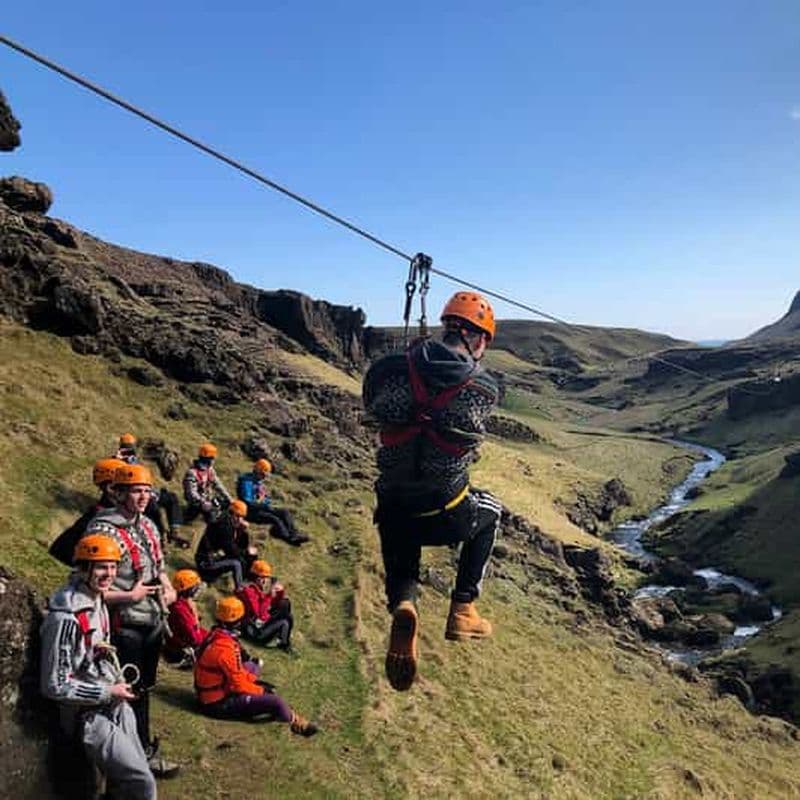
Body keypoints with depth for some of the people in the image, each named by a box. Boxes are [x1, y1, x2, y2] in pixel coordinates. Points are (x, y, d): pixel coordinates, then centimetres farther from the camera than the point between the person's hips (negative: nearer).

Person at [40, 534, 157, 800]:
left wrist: (118, 682, 5)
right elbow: (55, 686, -22)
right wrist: (108, 693, -17)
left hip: (115, 706, 8)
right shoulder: (65, 618, -25)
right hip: (88, 715, -8)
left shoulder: (98, 603, 3)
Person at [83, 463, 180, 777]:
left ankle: (141, 742, 40)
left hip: (154, 621, 8)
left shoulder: (148, 526, 6)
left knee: (145, 687, 22)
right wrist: (129, 596, -21)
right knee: (131, 691, 10)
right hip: (126, 626, -7)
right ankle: (144, 752, 27)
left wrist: (168, 587, 1)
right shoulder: (102, 530, -19)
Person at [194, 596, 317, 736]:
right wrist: (261, 690, -7)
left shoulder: (216, 636, 1)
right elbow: (238, 685, -22)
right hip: (219, 702, -11)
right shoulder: (224, 648, -29)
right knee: (276, 701, -20)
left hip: (211, 692, 11)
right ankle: (298, 724, 9)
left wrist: (255, 680, 6)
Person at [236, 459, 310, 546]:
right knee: (275, 519, -28)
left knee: (284, 512, -8)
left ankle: (294, 534, -18)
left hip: (262, 508, 9)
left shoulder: (260, 482, 14)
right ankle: (290, 539, -25)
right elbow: (247, 501, -23)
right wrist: (265, 506, -21)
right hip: (251, 512, -9)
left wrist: (268, 504, 0)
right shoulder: (247, 482, -15)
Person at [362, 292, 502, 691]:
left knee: (401, 573, 32)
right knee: (489, 512, 33)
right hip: (446, 519, -1)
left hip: (393, 517, 2)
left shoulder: (388, 369, -9)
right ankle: (462, 609, 28)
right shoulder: (485, 389, -10)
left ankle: (402, 603, -5)